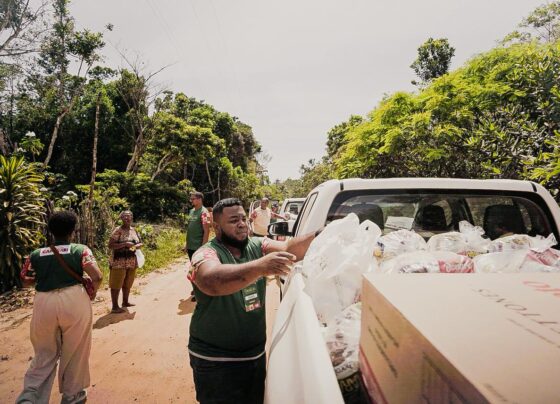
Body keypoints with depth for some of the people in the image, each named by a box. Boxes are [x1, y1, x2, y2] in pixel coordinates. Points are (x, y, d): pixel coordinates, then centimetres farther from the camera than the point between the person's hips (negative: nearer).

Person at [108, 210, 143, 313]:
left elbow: (140, 243, 16)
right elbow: (110, 245, -17)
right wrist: (125, 244, -24)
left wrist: (136, 246, -7)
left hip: (132, 262, 7)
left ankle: (125, 302, 33)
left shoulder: (134, 230, 10)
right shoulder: (117, 231, -11)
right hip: (119, 262, -7)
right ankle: (115, 307, 6)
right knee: (116, 284, 0)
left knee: (128, 283, 18)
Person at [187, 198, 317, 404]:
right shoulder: (206, 254, -17)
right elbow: (211, 281, -39)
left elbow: (289, 248, -16)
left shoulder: (257, 246, -2)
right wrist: (260, 267, -52)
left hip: (256, 353, 5)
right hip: (216, 360, -5)